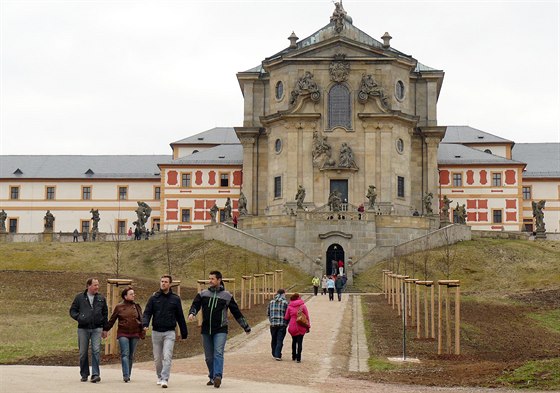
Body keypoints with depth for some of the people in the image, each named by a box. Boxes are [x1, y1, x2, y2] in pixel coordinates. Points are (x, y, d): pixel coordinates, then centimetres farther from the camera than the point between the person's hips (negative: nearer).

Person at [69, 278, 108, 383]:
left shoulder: (101, 298, 9)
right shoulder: (79, 297, 4)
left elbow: (105, 314, 15)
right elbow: (72, 310, 8)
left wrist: (105, 329, 12)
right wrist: (79, 317, -11)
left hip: (97, 328, 0)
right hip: (83, 329, 0)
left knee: (96, 350, -12)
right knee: (83, 352, 5)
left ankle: (95, 374, -10)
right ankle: (84, 375, 17)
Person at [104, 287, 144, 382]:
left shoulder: (137, 306, 9)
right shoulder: (119, 307, 1)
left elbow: (141, 320, 12)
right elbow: (112, 320, 8)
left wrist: (142, 332, 8)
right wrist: (106, 329, 8)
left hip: (134, 334, 3)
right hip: (123, 333, -3)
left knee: (131, 355, 7)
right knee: (125, 354, -11)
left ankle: (128, 375, 17)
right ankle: (126, 375, -15)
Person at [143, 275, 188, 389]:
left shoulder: (175, 299, 4)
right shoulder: (153, 298, 4)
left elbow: (180, 317, 8)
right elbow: (147, 313, 0)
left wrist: (184, 333, 9)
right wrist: (145, 324, -21)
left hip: (169, 332, -2)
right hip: (156, 332, 2)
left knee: (167, 357, -13)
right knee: (157, 358, 10)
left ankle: (165, 379, -13)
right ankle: (160, 377, 27)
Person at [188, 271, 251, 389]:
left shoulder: (227, 296, 4)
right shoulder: (203, 294, 8)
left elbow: (237, 312, 9)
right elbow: (195, 305, 0)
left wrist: (246, 327, 13)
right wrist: (192, 313, -25)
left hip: (220, 330, -3)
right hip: (206, 330, 3)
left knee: (218, 353, -17)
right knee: (209, 357, 8)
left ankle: (218, 376, -24)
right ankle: (212, 377, 21)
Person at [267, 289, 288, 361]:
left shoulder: (271, 302, 7)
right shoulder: (285, 303, -5)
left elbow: (268, 313, 11)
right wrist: (286, 323, 7)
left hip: (273, 324, 4)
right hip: (282, 324, -4)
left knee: (274, 340, 15)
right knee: (280, 340, -1)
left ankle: (274, 354, 25)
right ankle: (277, 355, -7)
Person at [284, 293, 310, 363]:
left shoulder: (289, 307, -2)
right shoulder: (302, 306, -6)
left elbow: (286, 317, 2)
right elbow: (307, 317, -3)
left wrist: (287, 324, 20)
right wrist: (308, 326, 5)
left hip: (292, 327, 2)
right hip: (301, 328, -2)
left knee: (294, 341, 20)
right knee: (300, 342, 3)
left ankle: (294, 356, 28)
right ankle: (298, 358, -3)